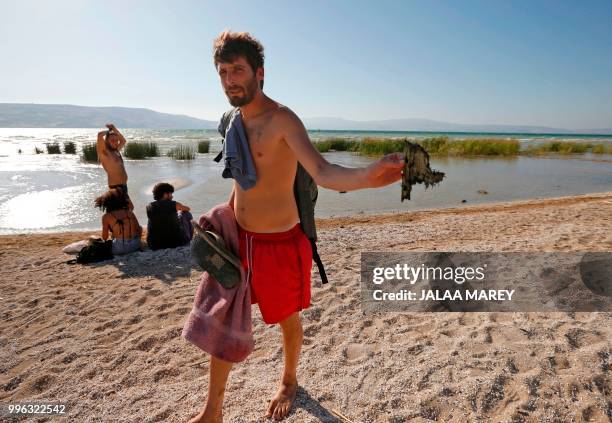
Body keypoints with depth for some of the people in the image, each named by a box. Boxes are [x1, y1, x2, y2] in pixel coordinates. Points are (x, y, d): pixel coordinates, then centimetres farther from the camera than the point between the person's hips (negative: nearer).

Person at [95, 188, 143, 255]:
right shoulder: (130, 212, 3)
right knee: (140, 227, 32)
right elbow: (139, 229, 10)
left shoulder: (106, 216, -3)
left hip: (119, 249, -2)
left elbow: (105, 238, 0)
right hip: (135, 245, 3)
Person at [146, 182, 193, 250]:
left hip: (155, 245, 3)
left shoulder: (149, 206, 2)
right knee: (185, 213, 20)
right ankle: (189, 238, 39)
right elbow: (187, 209, 20)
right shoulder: (173, 204, -4)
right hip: (177, 242, -3)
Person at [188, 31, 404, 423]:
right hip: (240, 240, 7)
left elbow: (322, 172, -32)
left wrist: (366, 176, -51)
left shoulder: (283, 119, -16)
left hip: (280, 242, -6)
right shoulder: (236, 122, 7)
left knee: (288, 319, 16)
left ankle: (288, 383, 46)